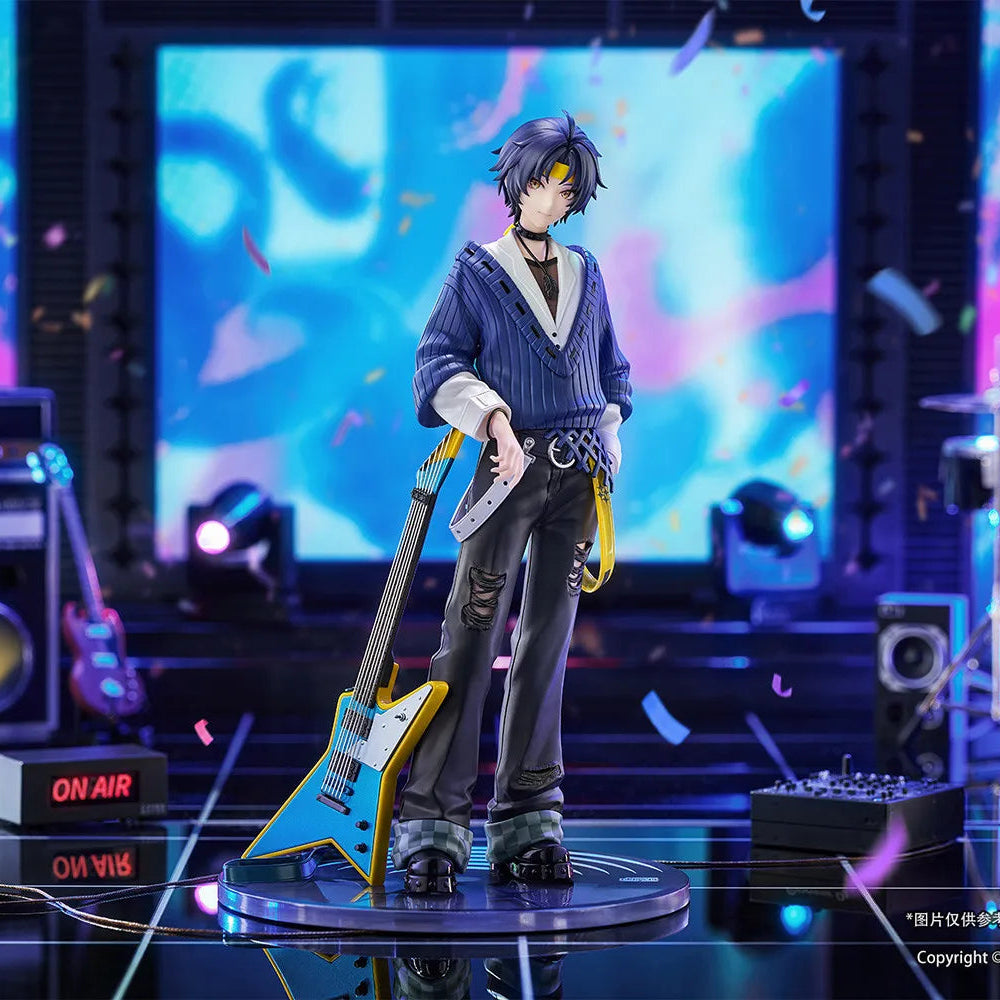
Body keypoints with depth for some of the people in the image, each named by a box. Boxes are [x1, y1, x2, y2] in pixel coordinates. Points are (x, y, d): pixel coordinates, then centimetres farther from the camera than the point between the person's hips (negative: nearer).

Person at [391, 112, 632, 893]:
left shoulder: (586, 275, 18)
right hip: (509, 467, -4)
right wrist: (493, 418, -20)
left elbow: (612, 371, 24)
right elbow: (440, 360, -5)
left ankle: (527, 824, 7)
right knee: (471, 637, -11)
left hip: (579, 476, 5)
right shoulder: (477, 272, 5)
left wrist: (608, 446, 12)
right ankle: (433, 823, -11)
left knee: (548, 641, 4)